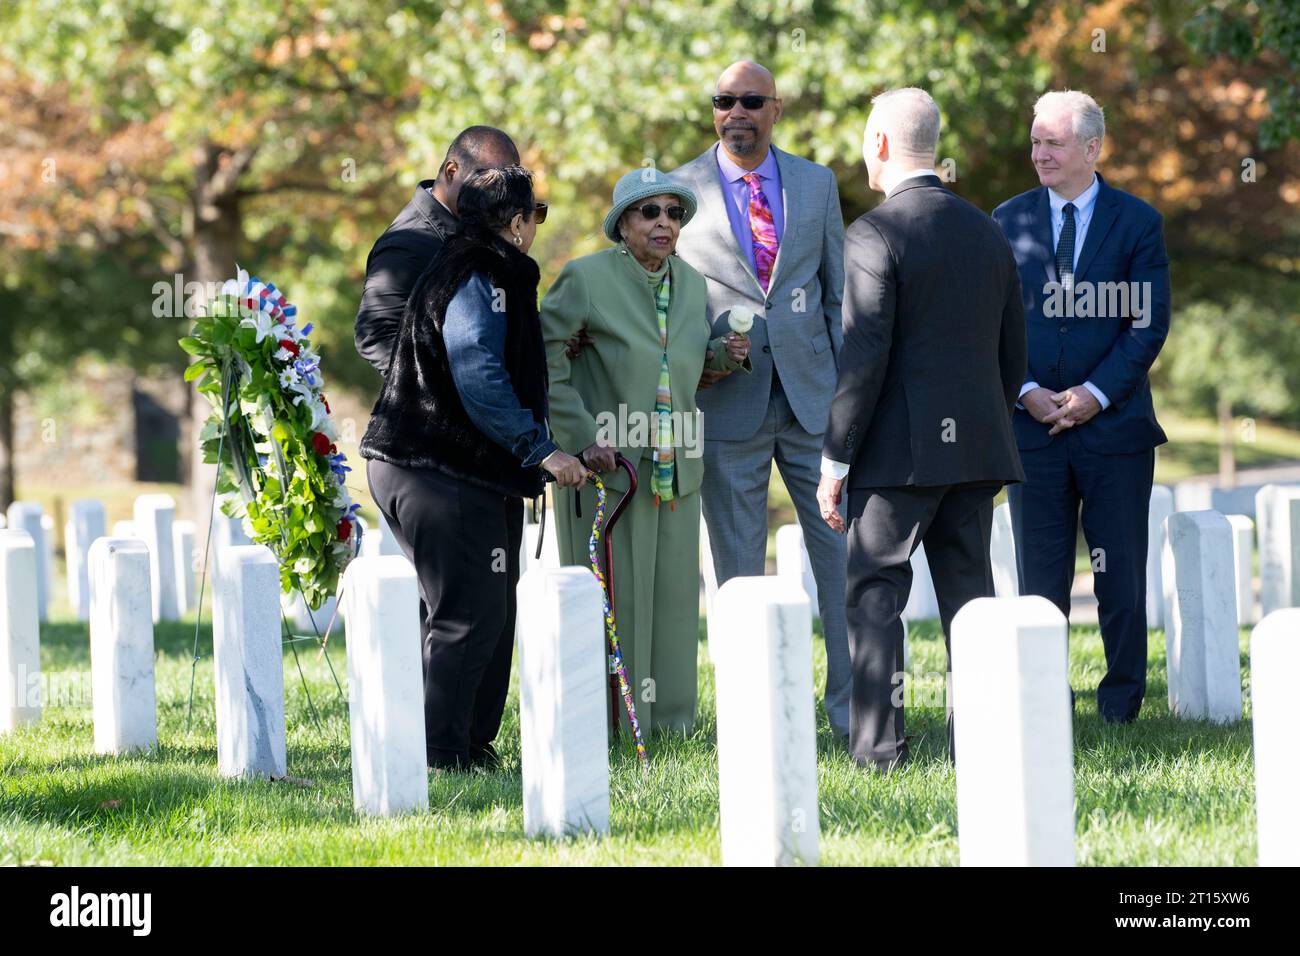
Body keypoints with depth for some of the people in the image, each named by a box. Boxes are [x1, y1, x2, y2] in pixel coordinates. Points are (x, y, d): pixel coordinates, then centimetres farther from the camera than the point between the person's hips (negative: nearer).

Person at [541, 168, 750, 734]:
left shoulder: (691, 283, 8)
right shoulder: (586, 279, -10)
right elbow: (541, 357, -10)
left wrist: (726, 354, -1)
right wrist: (582, 435, -16)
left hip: (674, 471, 6)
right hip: (606, 468, -6)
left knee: (672, 594, 9)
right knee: (610, 594, -1)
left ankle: (666, 717, 20)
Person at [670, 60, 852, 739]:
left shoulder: (816, 184, 9)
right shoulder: (676, 192, 2)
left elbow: (839, 290, 11)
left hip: (813, 394, 2)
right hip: (727, 402, -2)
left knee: (842, 551, 0)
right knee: (739, 567, 3)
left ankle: (852, 707, 8)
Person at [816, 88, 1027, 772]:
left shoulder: (875, 234, -11)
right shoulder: (988, 232, 11)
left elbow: (864, 358, -15)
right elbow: (1013, 352, 14)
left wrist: (835, 461, -10)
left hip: (901, 450, -6)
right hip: (977, 447, 6)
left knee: (875, 593, 1)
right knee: (968, 589, 10)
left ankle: (878, 744, -2)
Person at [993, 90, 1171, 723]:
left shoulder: (1137, 221, 2)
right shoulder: (1008, 220, 8)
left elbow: (1150, 322, -3)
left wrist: (1096, 393, -13)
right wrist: (1025, 391, -8)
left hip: (1114, 422, -1)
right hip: (1032, 425, 2)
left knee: (1121, 575, 2)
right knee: (1040, 576, 3)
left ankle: (1122, 697, 13)